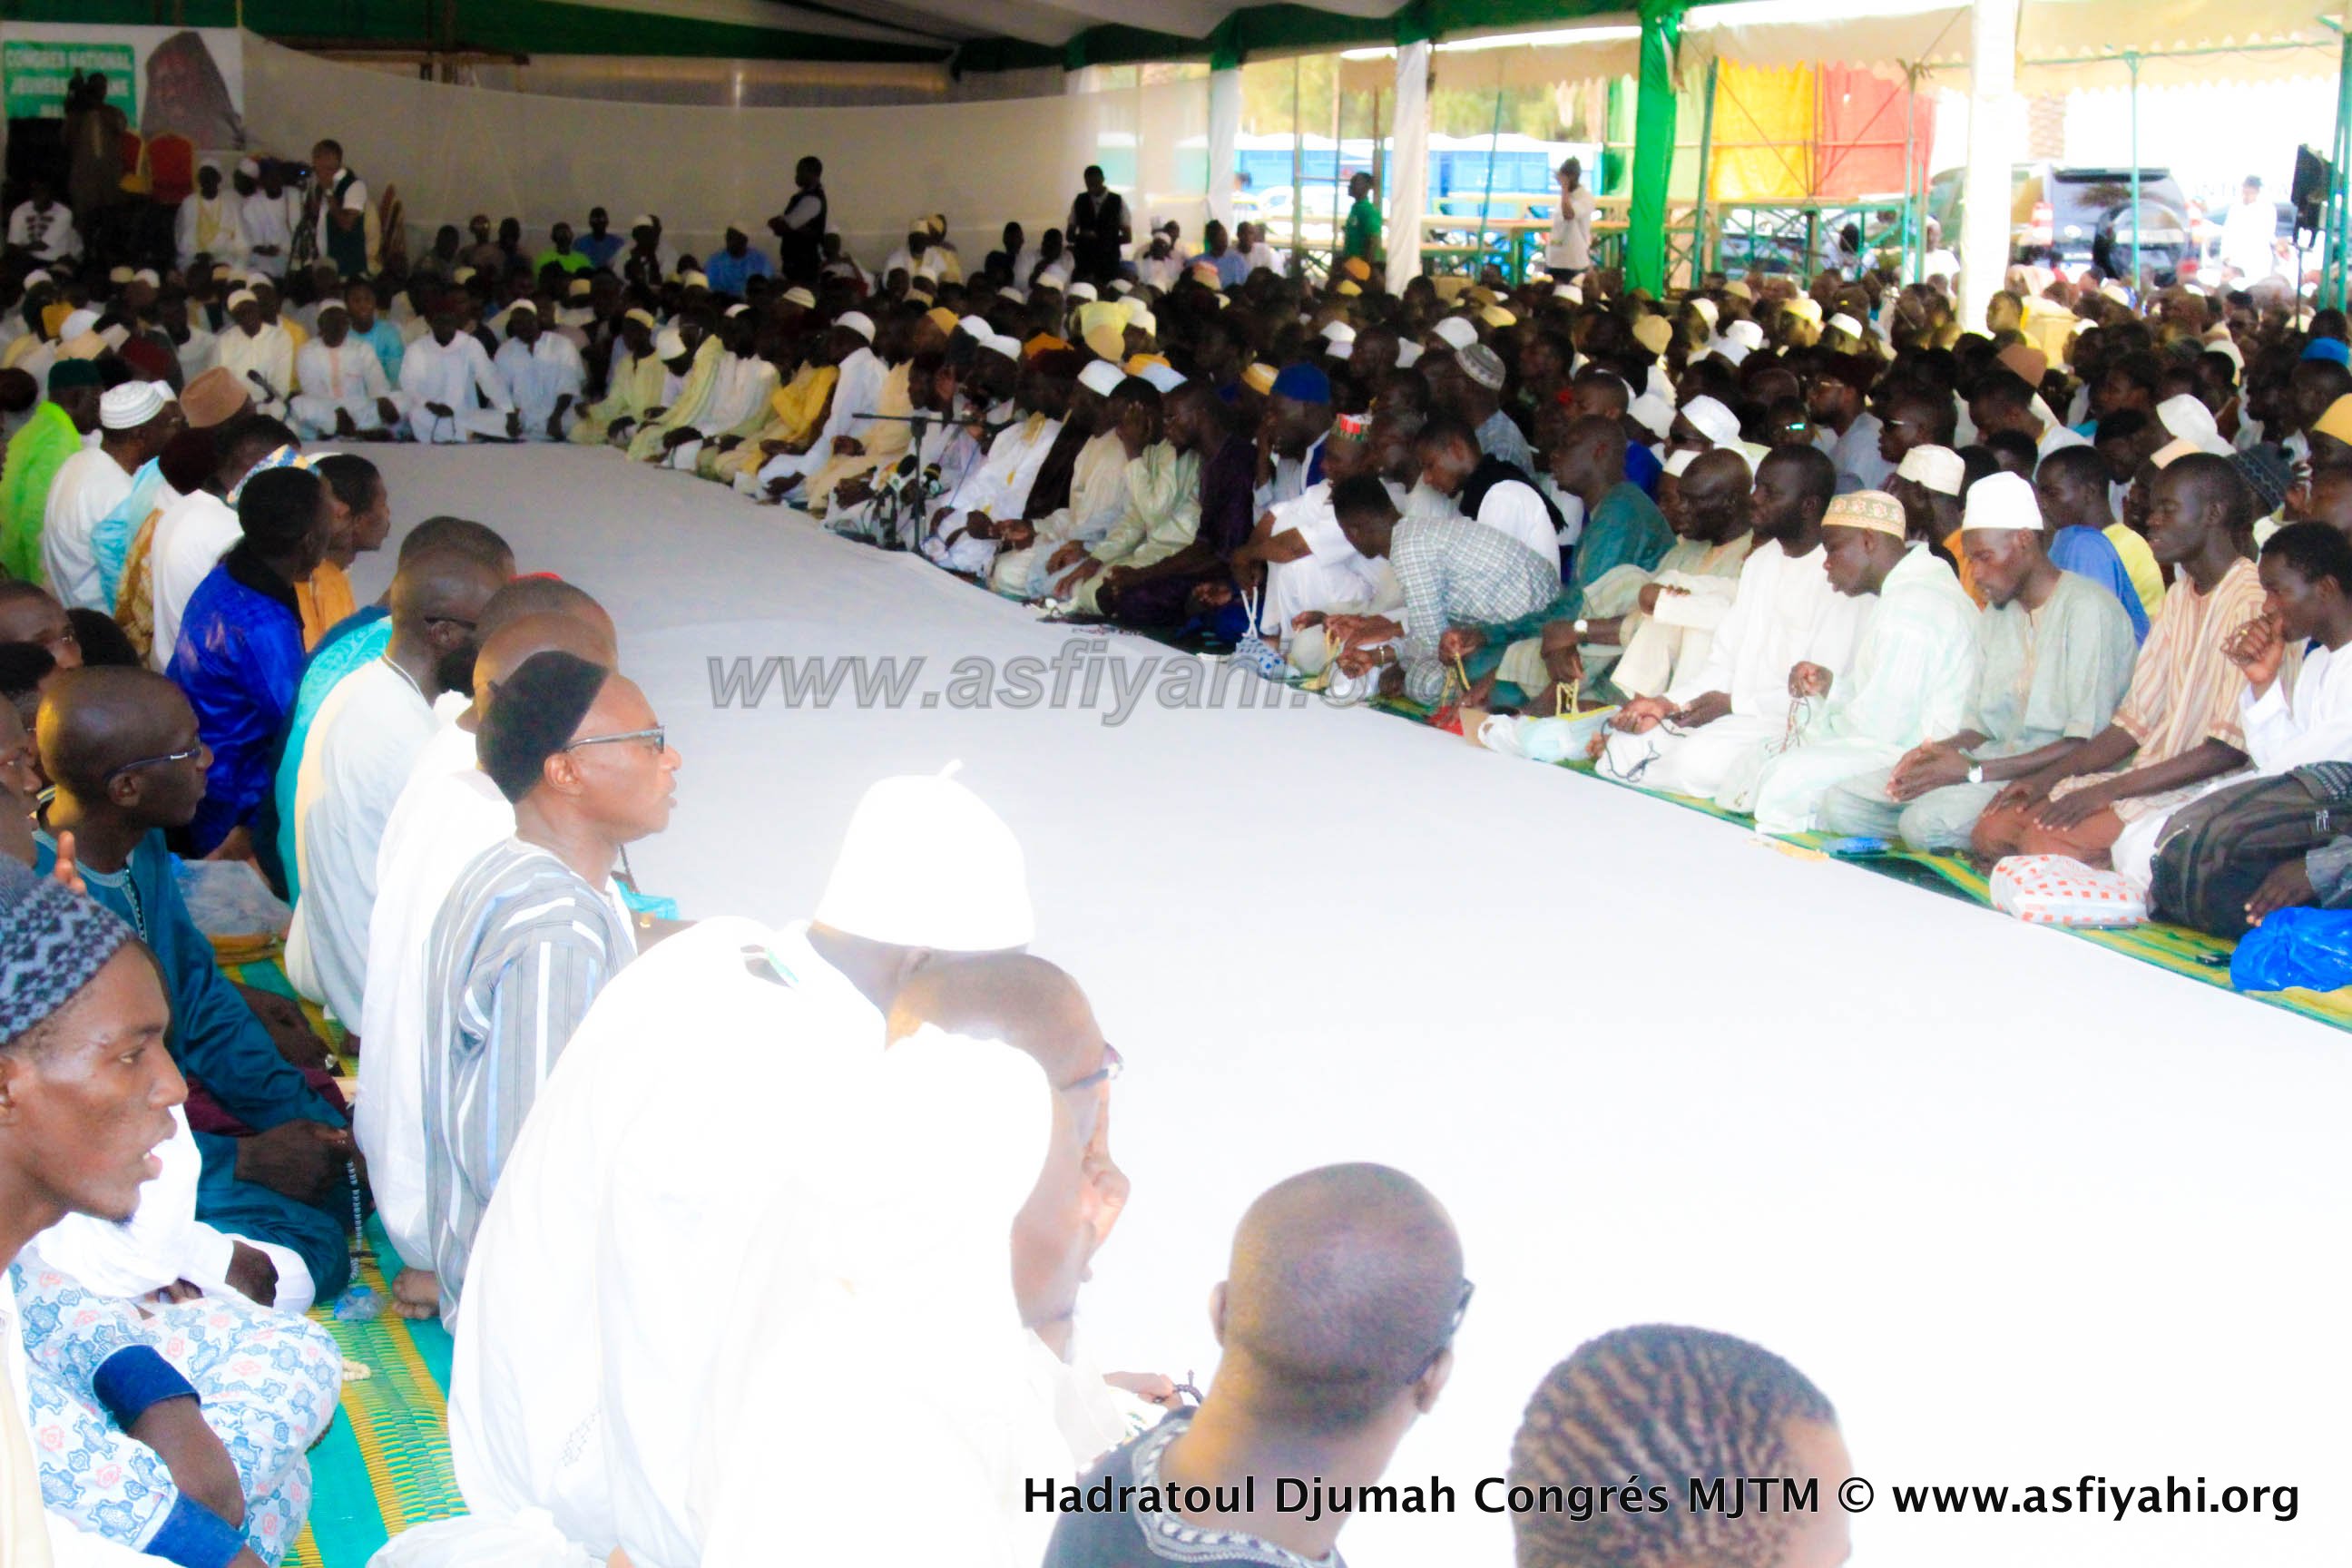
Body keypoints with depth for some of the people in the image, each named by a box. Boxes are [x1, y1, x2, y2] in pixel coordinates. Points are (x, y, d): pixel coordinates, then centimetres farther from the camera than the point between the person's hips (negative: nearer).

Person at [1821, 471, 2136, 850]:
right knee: (1842, 803, -9)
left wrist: (1974, 771, -20)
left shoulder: (2088, 609, -11)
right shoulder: (1995, 615, 19)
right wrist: (1937, 750, -5)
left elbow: (2089, 744, -17)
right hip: (1996, 766, 9)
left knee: (1927, 821, -33)